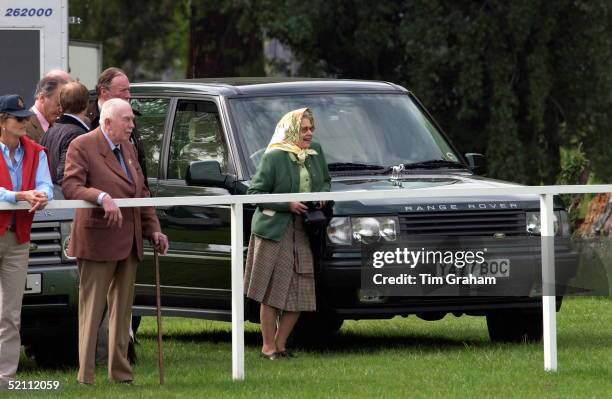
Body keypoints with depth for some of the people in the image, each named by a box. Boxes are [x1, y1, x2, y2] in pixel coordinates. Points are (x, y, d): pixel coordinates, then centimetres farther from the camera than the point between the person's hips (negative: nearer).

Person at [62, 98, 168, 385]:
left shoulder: (128, 148, 16)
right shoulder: (82, 146, -8)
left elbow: (141, 192, 20)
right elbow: (70, 186, -19)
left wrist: (153, 229, 11)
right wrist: (102, 197, -33)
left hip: (129, 242, 8)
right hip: (98, 240, -7)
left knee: (122, 310, 11)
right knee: (92, 311, -4)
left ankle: (120, 372, 17)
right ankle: (85, 377, -3)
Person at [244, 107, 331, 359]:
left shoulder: (316, 153, 10)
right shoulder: (274, 156, -9)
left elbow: (326, 181, 26)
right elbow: (255, 192, -8)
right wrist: (287, 205, -16)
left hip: (305, 232, 6)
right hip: (275, 231, -6)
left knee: (300, 292, 4)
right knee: (272, 293, -2)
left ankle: (280, 343, 15)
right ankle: (268, 346, 5)